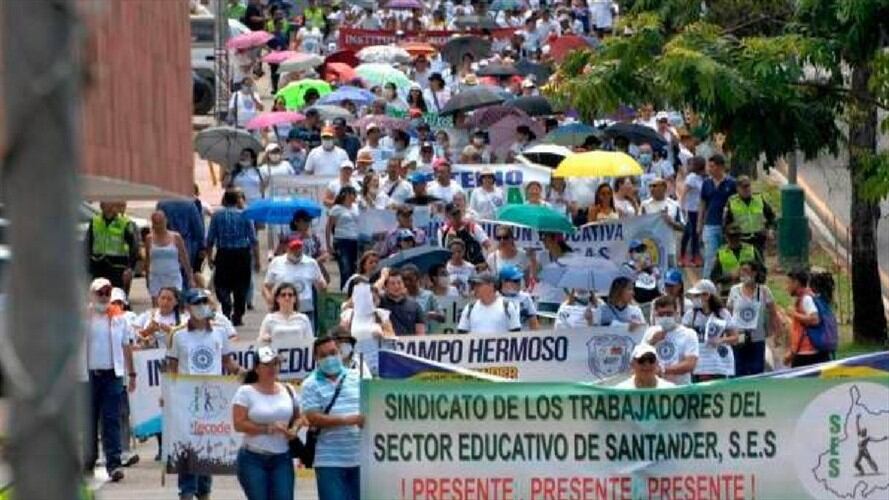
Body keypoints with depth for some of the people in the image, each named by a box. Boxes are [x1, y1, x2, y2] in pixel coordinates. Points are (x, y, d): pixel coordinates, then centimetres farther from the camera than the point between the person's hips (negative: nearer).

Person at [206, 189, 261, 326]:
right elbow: (253, 240, 0)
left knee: (222, 285, 3)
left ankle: (226, 310, -18)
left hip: (224, 254, -1)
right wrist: (256, 260, 6)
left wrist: (209, 257, 13)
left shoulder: (217, 215, 1)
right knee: (241, 287, 10)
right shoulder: (244, 215, 1)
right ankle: (237, 316, 13)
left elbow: (210, 239, 1)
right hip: (242, 254, 1)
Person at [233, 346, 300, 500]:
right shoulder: (246, 392, -5)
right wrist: (268, 428, -18)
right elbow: (239, 424, -12)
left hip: (282, 458, 3)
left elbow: (297, 417, 18)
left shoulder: (287, 391, 8)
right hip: (253, 459, -3)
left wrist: (294, 429, -5)